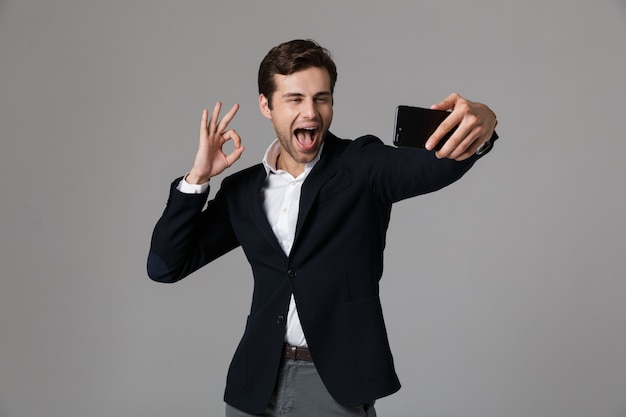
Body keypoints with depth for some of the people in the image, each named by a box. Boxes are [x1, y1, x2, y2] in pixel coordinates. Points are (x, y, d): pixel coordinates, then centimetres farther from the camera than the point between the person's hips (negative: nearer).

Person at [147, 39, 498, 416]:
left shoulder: (362, 166, -4)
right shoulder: (242, 191, 5)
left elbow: (434, 166, -23)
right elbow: (165, 266, 4)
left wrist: (480, 123, -45)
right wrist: (197, 177, -5)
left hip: (337, 386, -3)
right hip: (256, 385, 3)